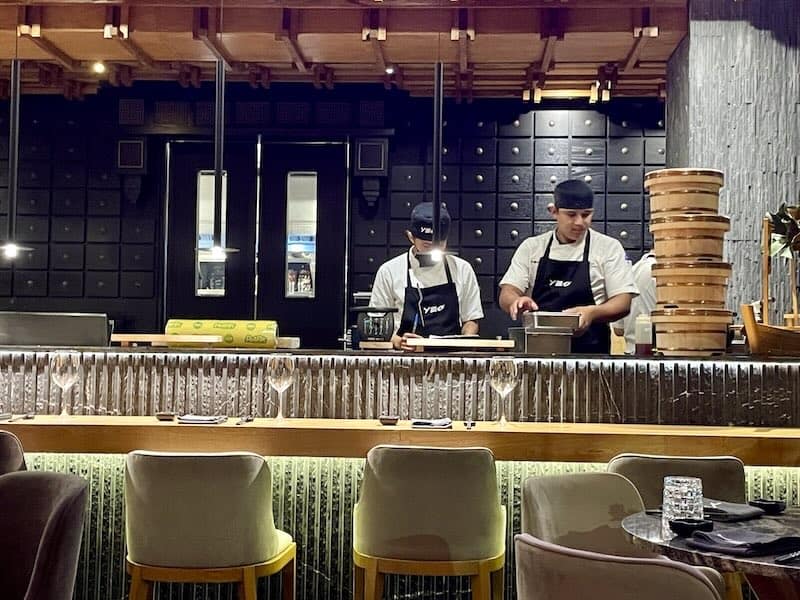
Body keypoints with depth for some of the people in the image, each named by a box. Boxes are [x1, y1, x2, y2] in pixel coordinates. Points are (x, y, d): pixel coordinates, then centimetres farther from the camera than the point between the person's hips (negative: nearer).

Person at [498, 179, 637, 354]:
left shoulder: (609, 247, 6)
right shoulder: (531, 247, 12)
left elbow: (622, 303, 2)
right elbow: (506, 295, 7)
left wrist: (592, 313, -18)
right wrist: (517, 301, -16)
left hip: (589, 351, -2)